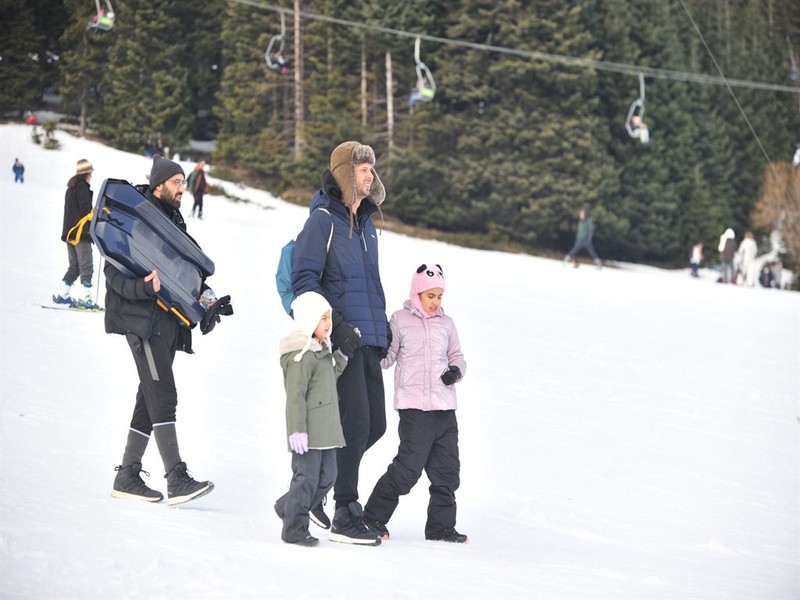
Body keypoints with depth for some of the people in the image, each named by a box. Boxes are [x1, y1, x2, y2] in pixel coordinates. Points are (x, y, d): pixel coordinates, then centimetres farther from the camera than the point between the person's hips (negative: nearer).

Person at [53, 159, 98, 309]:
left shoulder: (71, 188, 18)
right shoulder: (82, 187, -10)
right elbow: (86, 210, -17)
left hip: (69, 232, 9)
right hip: (80, 232, -9)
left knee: (74, 266, 17)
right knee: (86, 267, -9)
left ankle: (63, 295, 15)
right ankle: (85, 297, -16)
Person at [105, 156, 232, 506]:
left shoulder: (174, 222, 18)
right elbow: (114, 271, -12)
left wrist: (206, 297, 6)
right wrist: (144, 287, -28)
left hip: (169, 321, 9)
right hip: (143, 320, -9)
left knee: (151, 398, 9)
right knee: (163, 396, -14)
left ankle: (127, 475, 16)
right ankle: (177, 480, -19)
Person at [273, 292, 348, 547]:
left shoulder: (321, 351, 16)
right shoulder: (301, 355, -15)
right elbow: (295, 396, -19)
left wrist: (340, 361, 12)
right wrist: (297, 429, -22)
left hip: (324, 429, 10)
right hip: (307, 432, -10)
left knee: (327, 476, 13)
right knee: (306, 477, -5)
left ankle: (287, 507, 27)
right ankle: (294, 530, 3)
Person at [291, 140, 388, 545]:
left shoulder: (365, 223, 17)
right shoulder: (323, 220, -8)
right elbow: (303, 279, -14)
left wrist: (381, 324, 22)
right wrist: (334, 324, -20)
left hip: (367, 341, 9)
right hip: (339, 340, -8)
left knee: (374, 424, 8)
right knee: (355, 424, -10)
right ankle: (345, 516, -1)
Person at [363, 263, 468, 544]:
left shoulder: (446, 323, 12)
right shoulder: (400, 320, 0)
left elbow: (456, 356, 20)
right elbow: (387, 356, 0)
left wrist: (456, 371, 0)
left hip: (445, 408, 5)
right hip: (414, 407, -5)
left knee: (447, 470, 7)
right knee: (409, 465, -10)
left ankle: (441, 526, 17)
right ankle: (374, 517, 2)